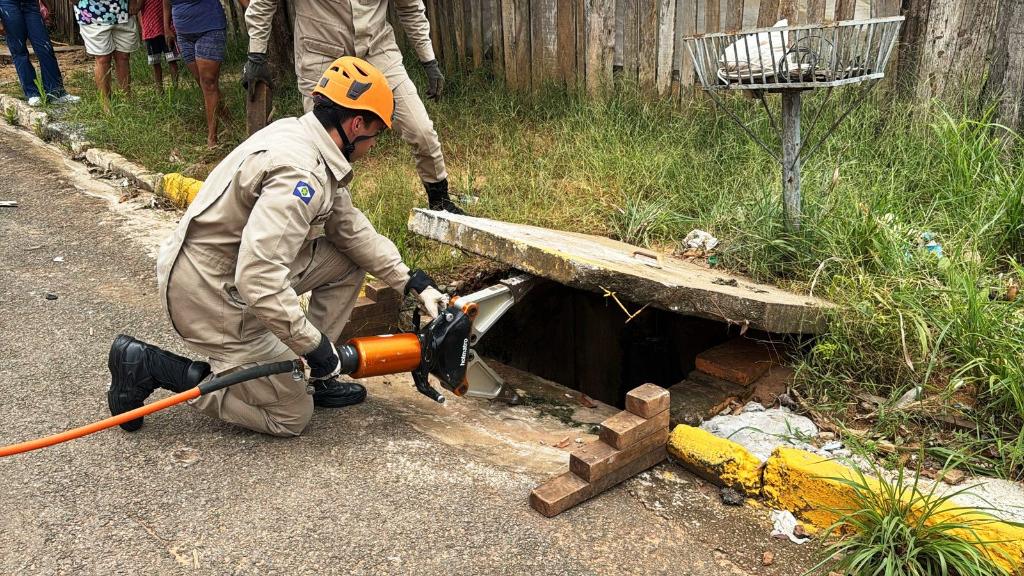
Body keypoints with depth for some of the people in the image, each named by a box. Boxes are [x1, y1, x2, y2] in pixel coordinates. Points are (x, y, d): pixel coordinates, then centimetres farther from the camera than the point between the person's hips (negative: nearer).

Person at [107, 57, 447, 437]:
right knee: (290, 416, 3)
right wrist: (315, 345, -25)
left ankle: (311, 377, 13)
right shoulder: (300, 173, -29)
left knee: (349, 262, 7)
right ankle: (148, 366, 2)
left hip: (230, 265, 9)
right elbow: (258, 281, -36)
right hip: (209, 295, -9)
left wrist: (413, 283, 6)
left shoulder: (301, 135, 2)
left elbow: (350, 227, 8)